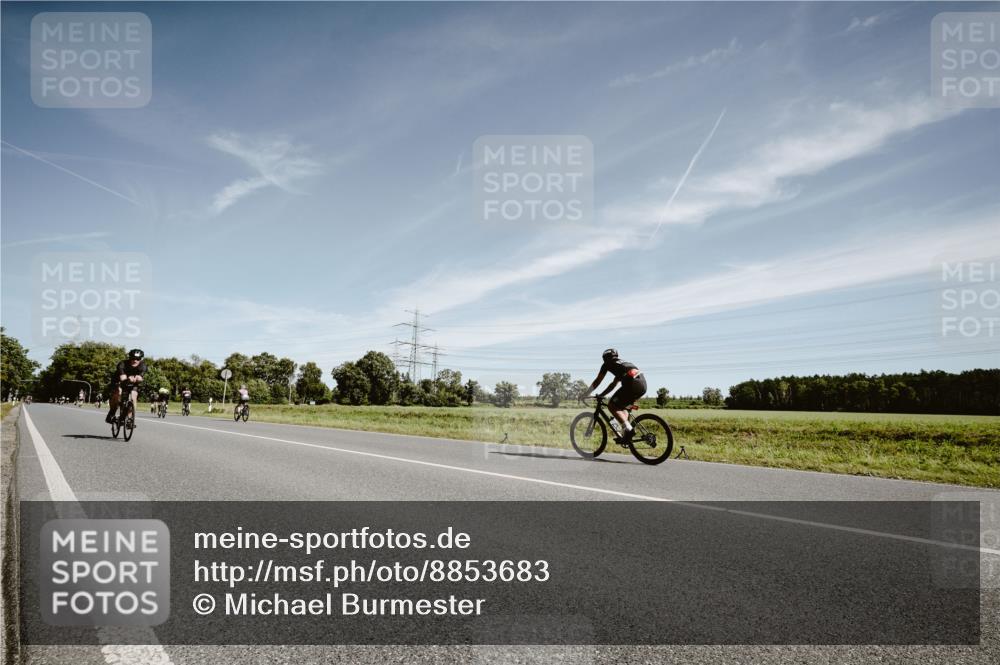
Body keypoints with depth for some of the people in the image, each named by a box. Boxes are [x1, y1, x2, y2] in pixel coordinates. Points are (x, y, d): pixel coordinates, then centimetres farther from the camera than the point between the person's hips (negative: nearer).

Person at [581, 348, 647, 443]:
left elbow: (597, 382, 17)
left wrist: (584, 394, 25)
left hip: (632, 383, -8)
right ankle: (625, 435, 13)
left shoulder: (607, 364, 15)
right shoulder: (621, 363, 36)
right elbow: (613, 384, 41)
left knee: (611, 405, 2)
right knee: (622, 406, 24)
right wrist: (601, 395, 46)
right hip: (643, 384, 8)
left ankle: (628, 428, -12)